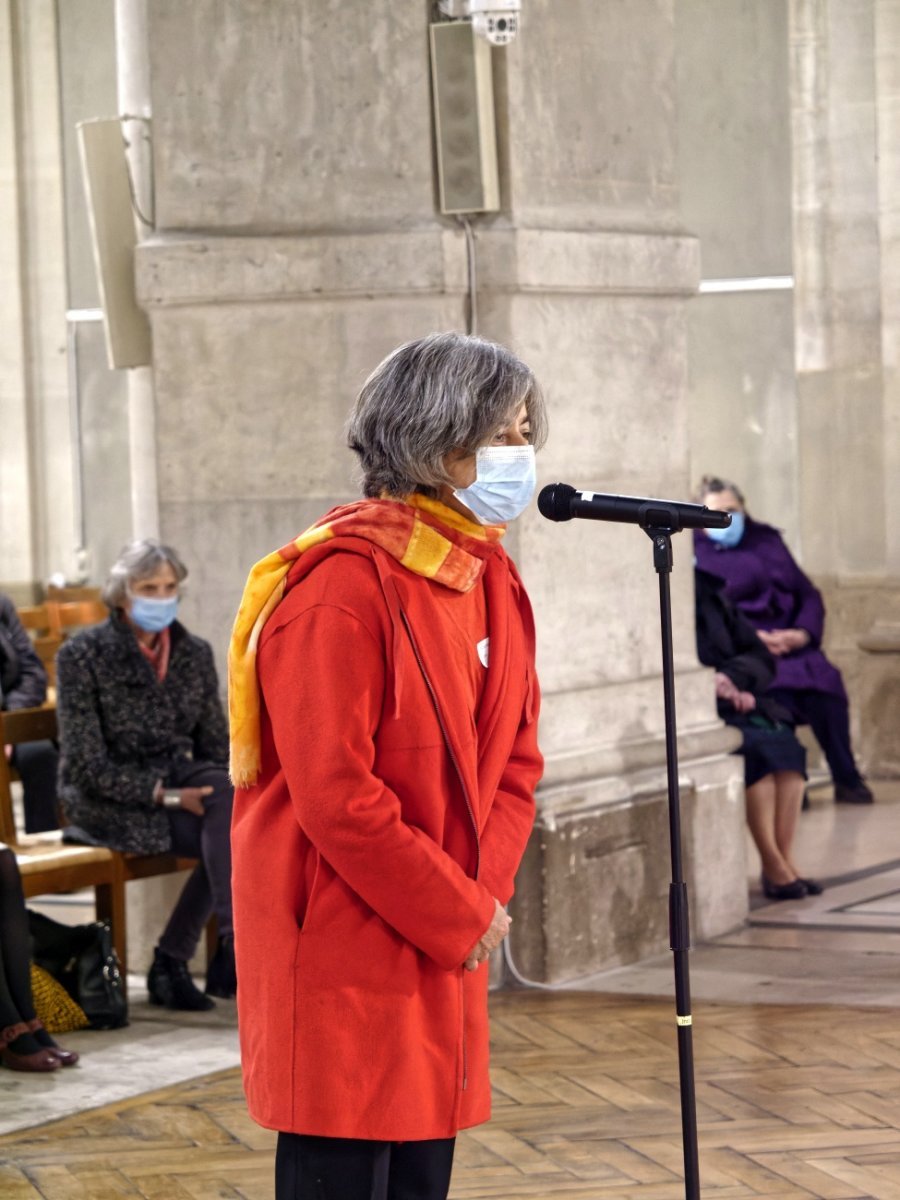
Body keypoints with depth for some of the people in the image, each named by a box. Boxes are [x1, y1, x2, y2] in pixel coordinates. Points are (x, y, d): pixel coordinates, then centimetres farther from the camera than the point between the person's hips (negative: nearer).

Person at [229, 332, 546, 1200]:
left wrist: (485, 894, -2)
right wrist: (461, 915, -15)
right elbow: (335, 795, -22)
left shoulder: (488, 577, 10)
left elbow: (514, 757, 14)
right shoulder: (341, 584, -18)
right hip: (341, 948, -8)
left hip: (445, 942, 8)